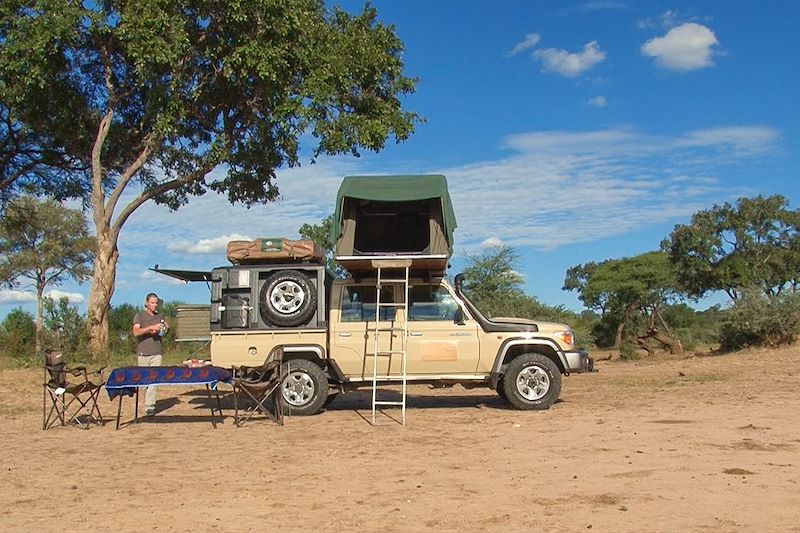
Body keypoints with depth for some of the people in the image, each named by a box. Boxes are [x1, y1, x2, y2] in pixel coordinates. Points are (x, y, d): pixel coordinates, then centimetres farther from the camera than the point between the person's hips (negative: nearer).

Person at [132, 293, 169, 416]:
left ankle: (149, 406, -5)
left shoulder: (159, 316, 14)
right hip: (143, 352, -2)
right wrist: (151, 328, -22)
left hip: (156, 352, 2)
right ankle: (149, 402, 17)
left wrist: (165, 328, 0)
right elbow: (136, 332, -12)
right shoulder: (139, 315, 1)